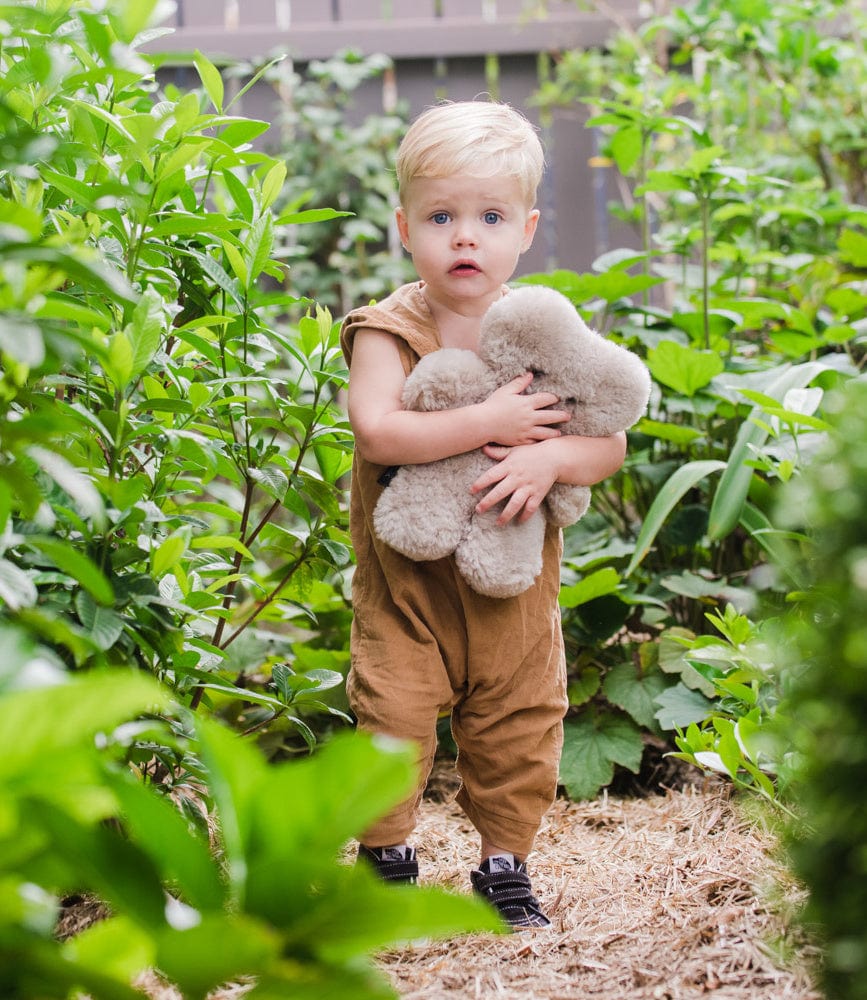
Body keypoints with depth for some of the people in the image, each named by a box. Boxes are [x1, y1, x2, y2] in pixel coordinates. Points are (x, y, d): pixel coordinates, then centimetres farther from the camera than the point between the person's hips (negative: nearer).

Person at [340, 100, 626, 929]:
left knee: (519, 722, 9)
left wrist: (548, 459, -24)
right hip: (407, 572, -3)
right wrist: (489, 423, -27)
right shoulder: (387, 331, -11)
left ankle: (505, 863, 27)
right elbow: (377, 429, -27)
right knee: (393, 714, -1)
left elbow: (610, 442, -3)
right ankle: (387, 853, 20)